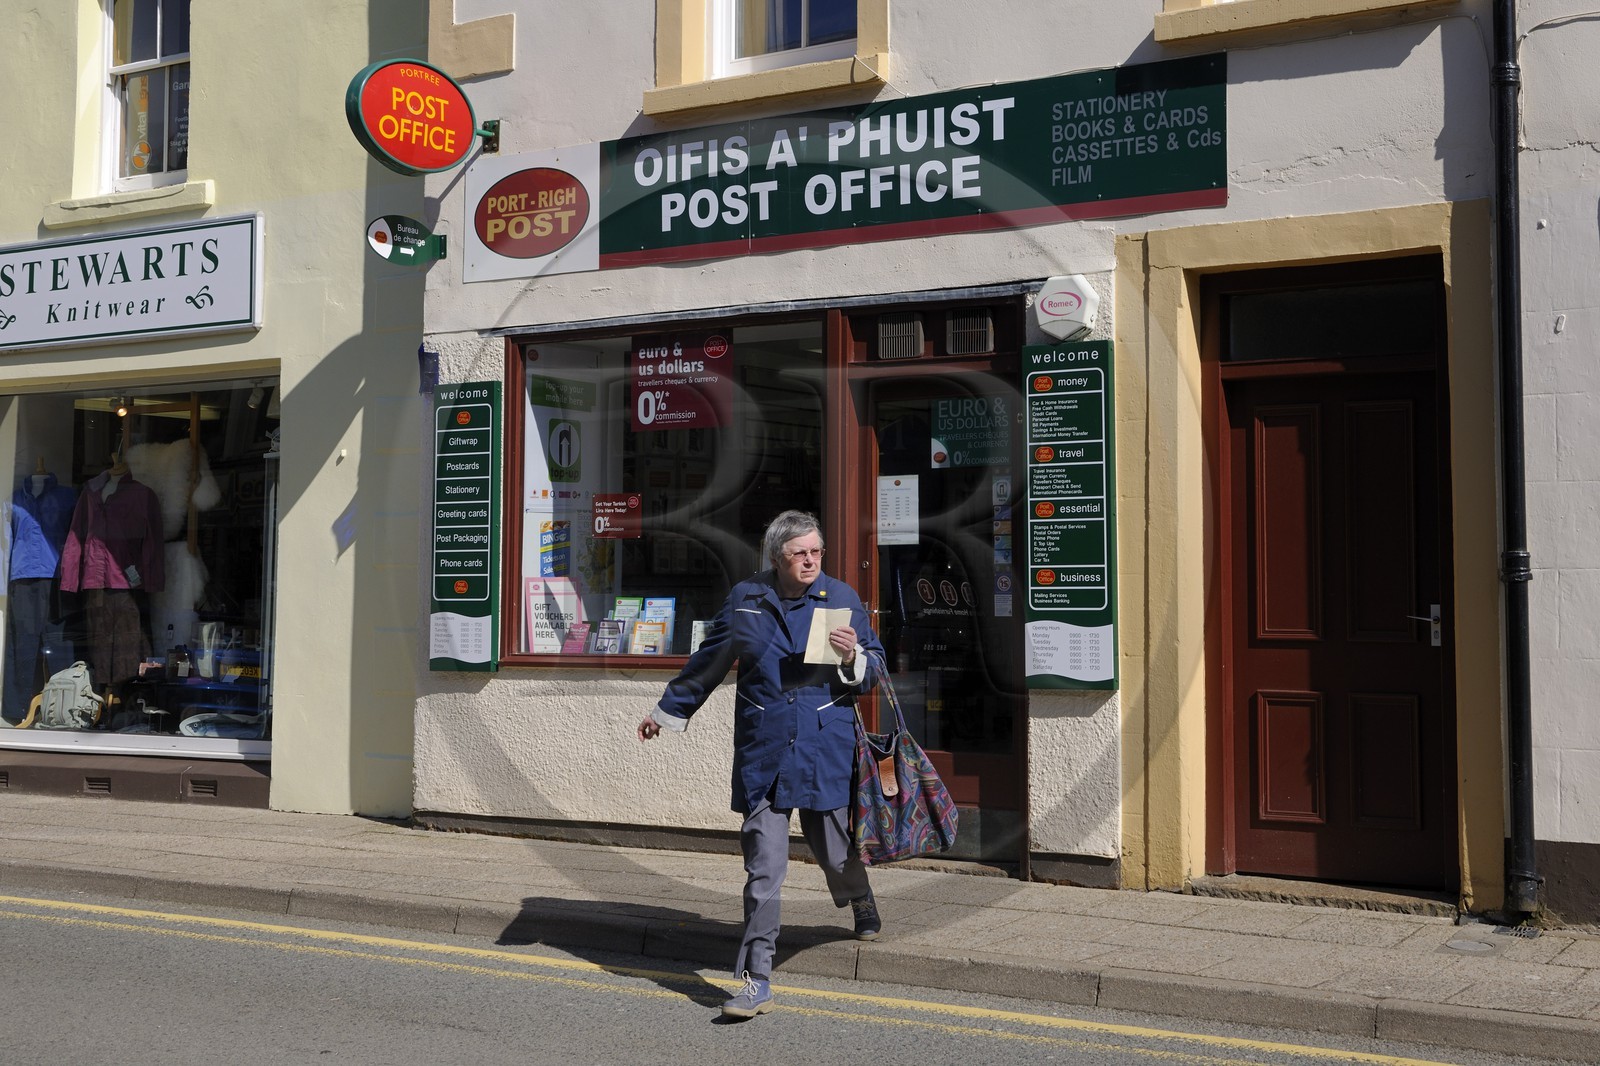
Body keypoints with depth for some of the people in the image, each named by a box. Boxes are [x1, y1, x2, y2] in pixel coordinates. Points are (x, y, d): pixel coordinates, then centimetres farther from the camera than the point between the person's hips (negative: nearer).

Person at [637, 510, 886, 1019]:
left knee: (835, 852, 12)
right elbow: (707, 663, 17)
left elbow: (876, 666, 9)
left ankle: (860, 901, 49)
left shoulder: (842, 598, 2)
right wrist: (668, 709, 25)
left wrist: (853, 658, -14)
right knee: (764, 869, -5)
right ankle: (757, 982, 1)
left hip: (826, 752, 0)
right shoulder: (745, 600, 4)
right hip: (763, 754, 0)